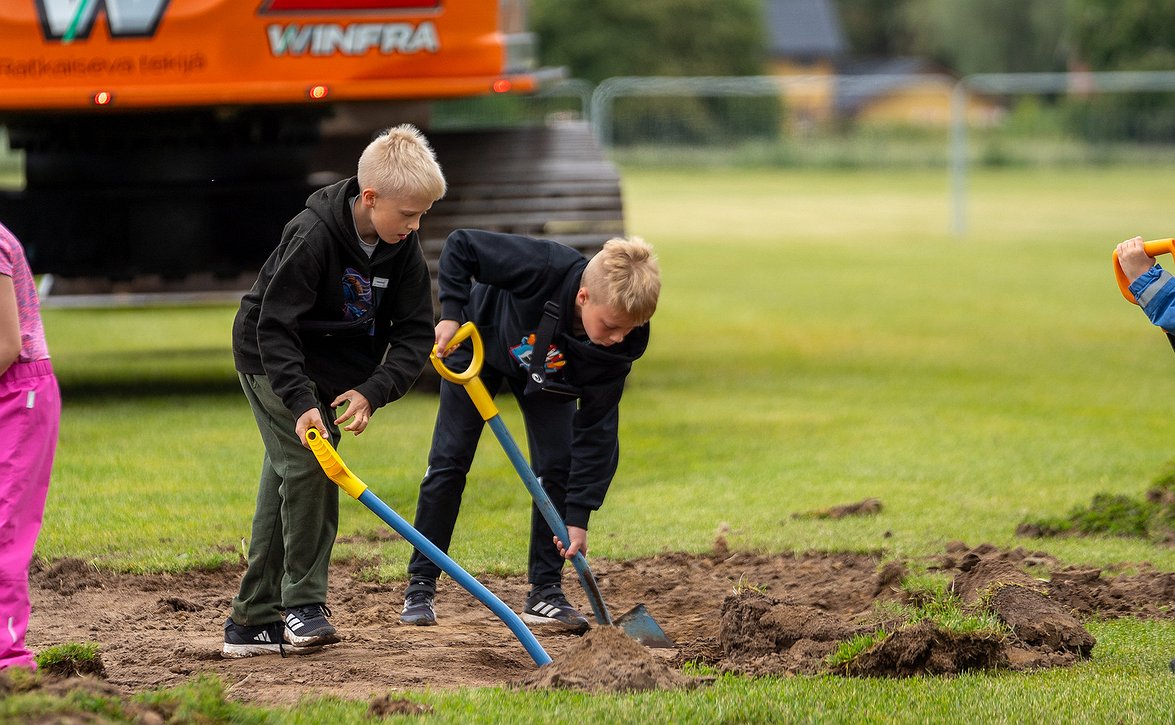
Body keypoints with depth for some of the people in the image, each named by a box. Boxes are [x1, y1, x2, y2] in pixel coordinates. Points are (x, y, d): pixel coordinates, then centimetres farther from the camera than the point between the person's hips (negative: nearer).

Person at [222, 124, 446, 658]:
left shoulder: (402, 248, -11)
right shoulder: (312, 237, -30)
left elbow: (416, 333, -10)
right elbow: (275, 327, -29)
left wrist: (372, 392, -25)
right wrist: (301, 403, -38)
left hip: (333, 368, 6)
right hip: (272, 359, -6)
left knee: (284, 480, 5)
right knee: (307, 465, -19)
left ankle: (252, 622, 8)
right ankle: (303, 605, -12)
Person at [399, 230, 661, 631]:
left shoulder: (621, 345, -31)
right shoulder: (544, 269, -44)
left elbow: (595, 432, -25)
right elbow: (460, 245, -30)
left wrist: (578, 517, -27)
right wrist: (452, 312, -37)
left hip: (547, 370, 3)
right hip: (479, 342, -3)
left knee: (557, 466, -9)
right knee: (449, 462, -4)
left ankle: (545, 591, 1)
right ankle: (421, 585, 4)